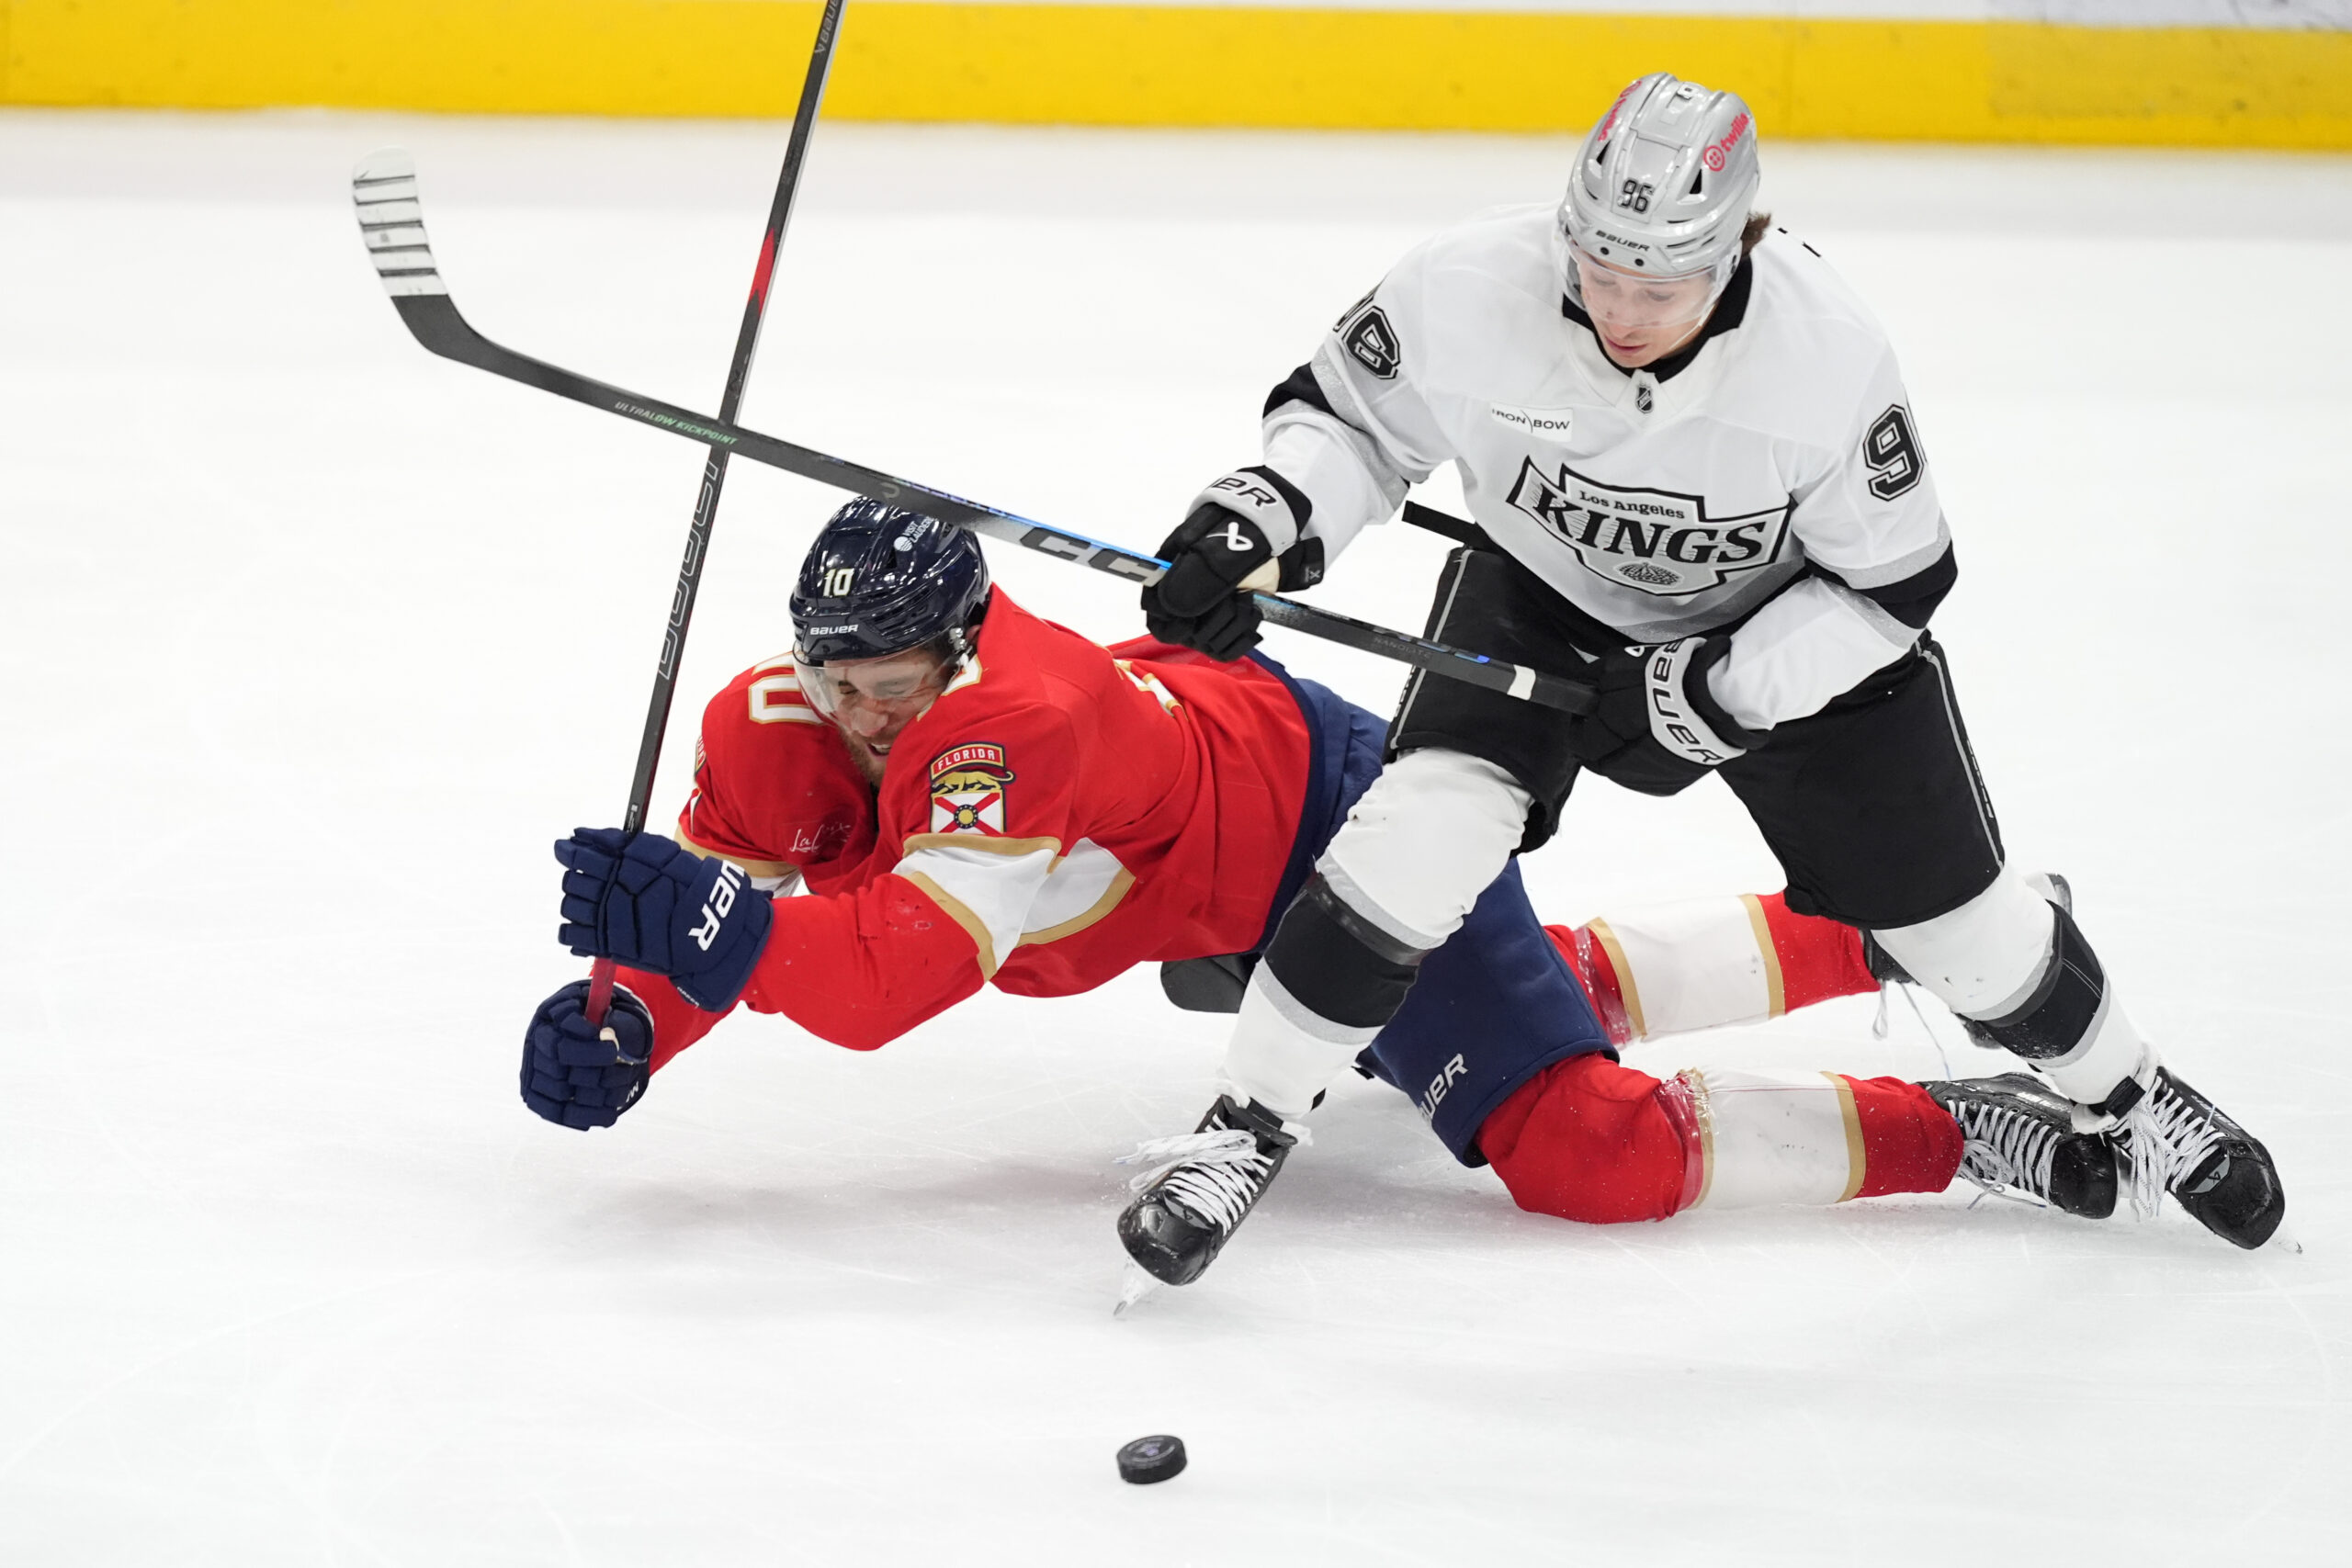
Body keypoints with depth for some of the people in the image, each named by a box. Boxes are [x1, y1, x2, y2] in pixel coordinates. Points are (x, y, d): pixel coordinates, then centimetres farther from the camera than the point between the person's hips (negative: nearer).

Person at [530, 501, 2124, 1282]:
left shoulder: (1008, 731, -39)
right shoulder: (782, 727, -15)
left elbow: (894, 977, -47)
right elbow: (712, 910, -11)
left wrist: (709, 922, -57)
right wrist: (619, 1023, -30)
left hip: (1336, 822, -9)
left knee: (1586, 1151, -20)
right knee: (1565, 992, 29)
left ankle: (1958, 1128, -8)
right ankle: (1860, 949, 47)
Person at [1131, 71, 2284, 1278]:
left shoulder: (1828, 354, -33)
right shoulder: (1468, 292, -31)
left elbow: (1894, 583, -20)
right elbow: (1348, 415, -11)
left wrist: (1722, 689, -27)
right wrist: (1258, 515, -29)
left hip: (1789, 623, 0)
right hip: (1541, 593, 0)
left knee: (1951, 912, 5)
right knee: (1434, 820, -26)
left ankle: (2124, 1096, 35)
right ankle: (1251, 1118, -11)